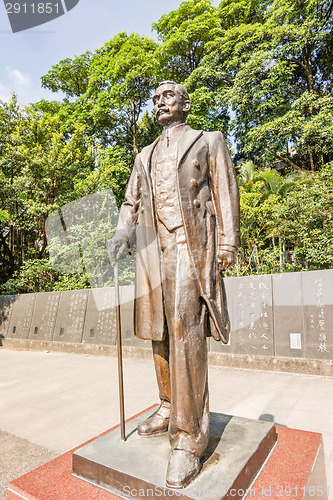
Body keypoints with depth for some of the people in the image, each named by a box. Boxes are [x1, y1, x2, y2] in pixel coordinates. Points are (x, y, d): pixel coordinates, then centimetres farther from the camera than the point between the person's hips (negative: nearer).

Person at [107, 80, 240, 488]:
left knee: (185, 329, -16)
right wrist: (122, 233, 1)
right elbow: (131, 202, 21)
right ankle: (169, 408, 22)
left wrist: (228, 243, -6)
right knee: (159, 332, 6)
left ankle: (189, 435, -5)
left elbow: (225, 193, 6)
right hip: (152, 247, 5)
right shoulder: (145, 156, 27)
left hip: (191, 243, -5)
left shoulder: (208, 141, 16)